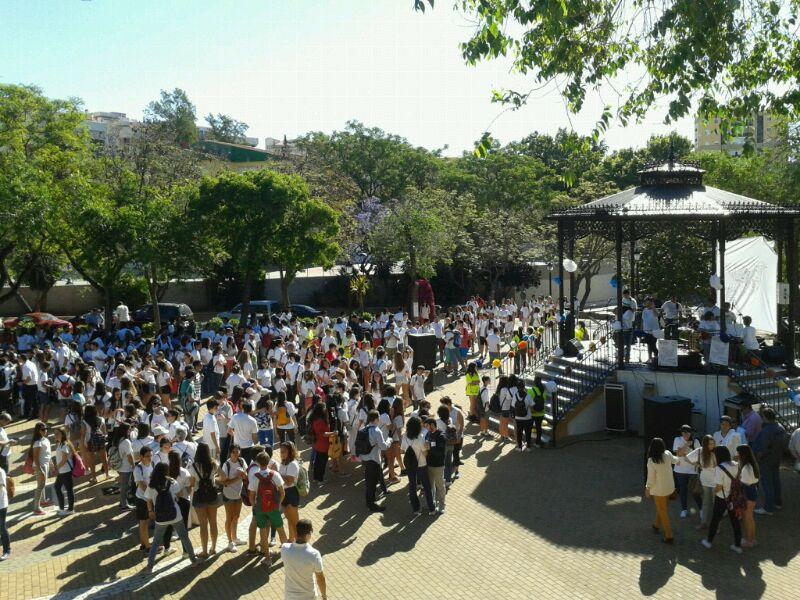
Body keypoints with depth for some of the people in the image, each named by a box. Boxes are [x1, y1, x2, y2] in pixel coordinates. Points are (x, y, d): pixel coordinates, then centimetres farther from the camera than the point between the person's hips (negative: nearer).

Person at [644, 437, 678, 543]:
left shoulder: (651, 461, -26)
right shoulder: (668, 454, -13)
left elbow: (651, 478, -18)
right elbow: (675, 460, 11)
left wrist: (647, 488, 0)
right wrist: (677, 458, 35)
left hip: (659, 490, -6)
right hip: (670, 487, 6)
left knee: (663, 512, 8)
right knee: (661, 508, 27)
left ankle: (669, 536, 15)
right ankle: (657, 525, 47)